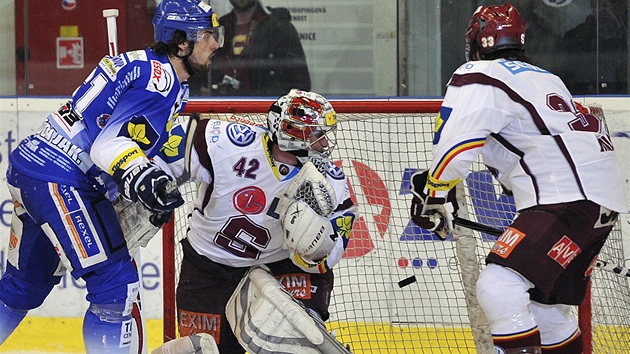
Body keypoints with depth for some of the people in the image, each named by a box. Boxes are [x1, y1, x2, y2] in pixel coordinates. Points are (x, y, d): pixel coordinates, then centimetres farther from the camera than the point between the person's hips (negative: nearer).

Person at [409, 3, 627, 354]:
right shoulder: (544, 78, 26)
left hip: (568, 201, -10)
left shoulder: (478, 77, -3)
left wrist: (434, 196, 3)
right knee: (544, 304, 20)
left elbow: (454, 144, -11)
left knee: (499, 287, -19)